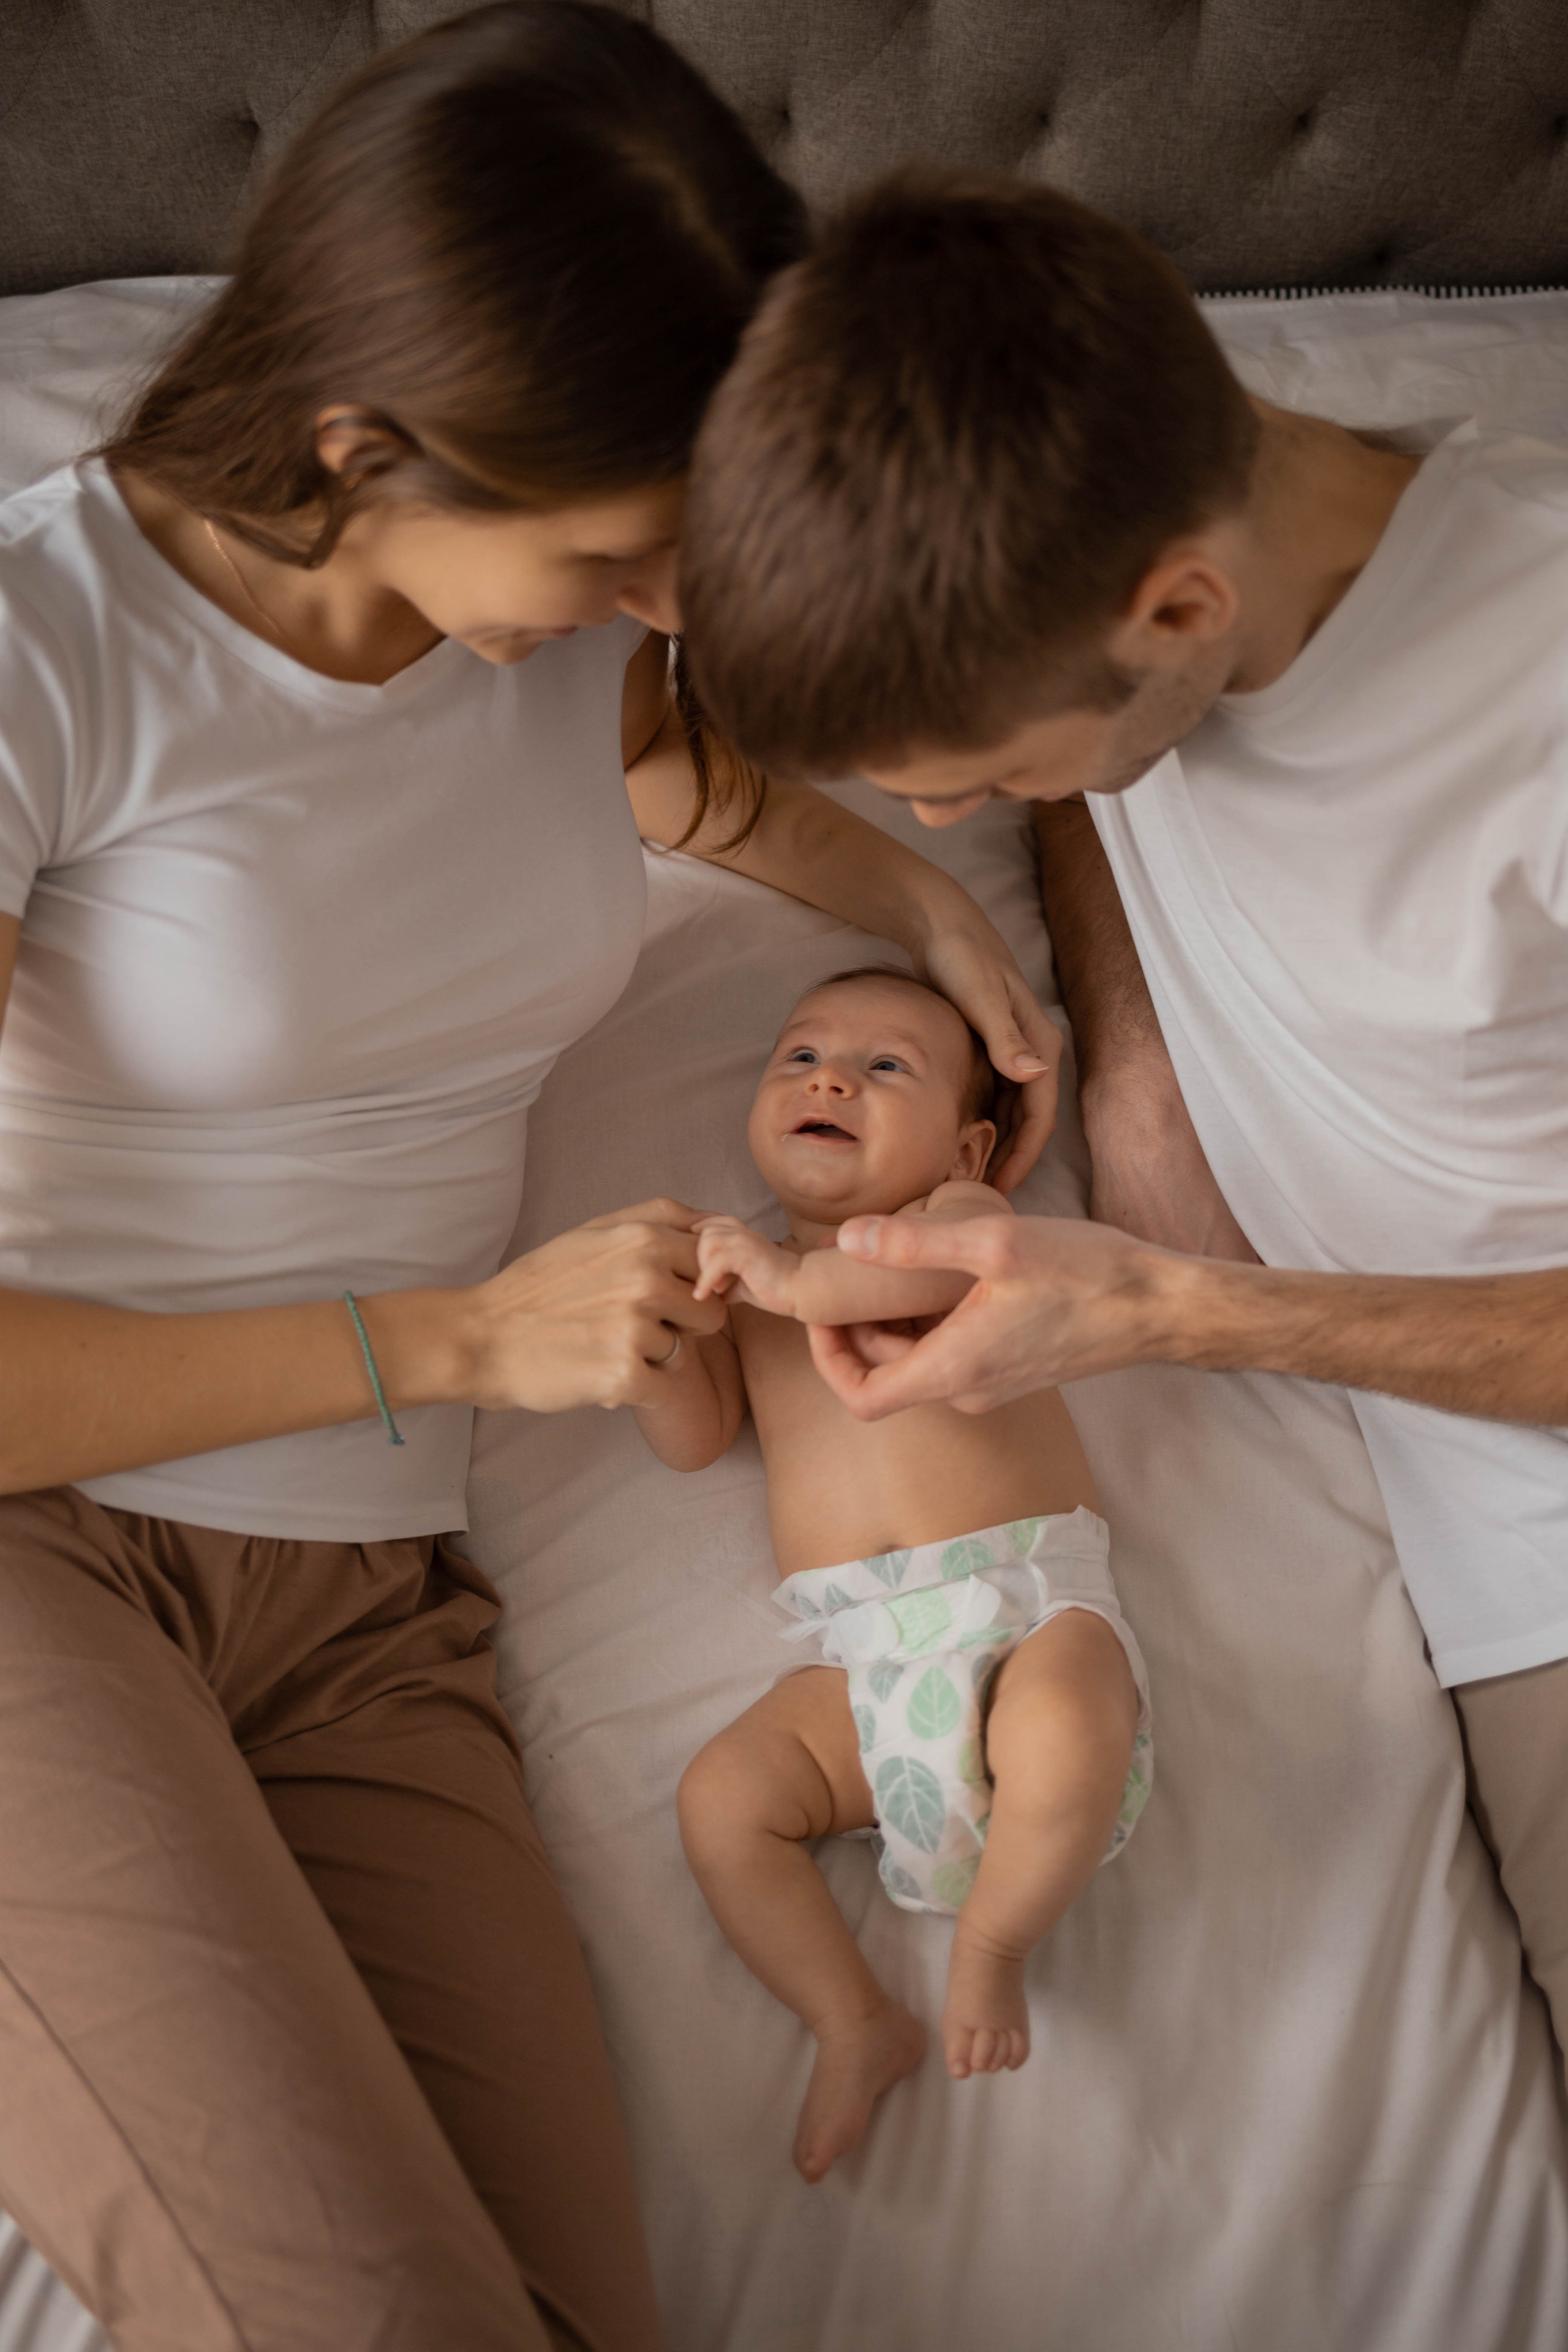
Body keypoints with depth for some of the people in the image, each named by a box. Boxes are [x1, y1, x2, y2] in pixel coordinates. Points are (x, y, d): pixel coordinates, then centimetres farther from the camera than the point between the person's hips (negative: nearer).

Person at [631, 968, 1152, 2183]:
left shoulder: (966, 1206, 8)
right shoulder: (752, 1273, 23)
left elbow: (952, 1261, -18)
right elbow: (692, 1436, 13)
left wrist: (791, 1281, -26)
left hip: (1030, 1605, -4)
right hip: (863, 1661, 4)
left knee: (1065, 1734, -33)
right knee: (721, 1798, -14)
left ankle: (993, 1947, -6)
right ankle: (857, 2024, 0)